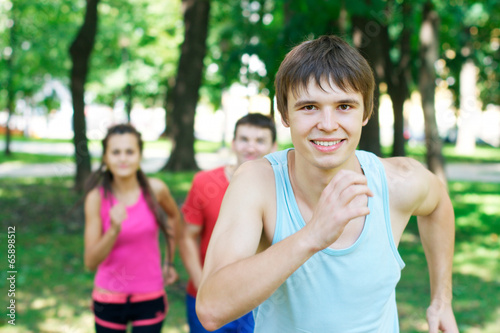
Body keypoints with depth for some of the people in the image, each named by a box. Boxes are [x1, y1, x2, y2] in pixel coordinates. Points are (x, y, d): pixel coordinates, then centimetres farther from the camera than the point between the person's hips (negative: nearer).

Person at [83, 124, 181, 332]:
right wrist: (114, 230, -30)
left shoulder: (155, 189, -10)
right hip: (109, 299, 0)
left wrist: (169, 261, 14)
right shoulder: (97, 197, -13)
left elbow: (174, 216, 13)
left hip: (150, 298, 0)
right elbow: (91, 262, -15)